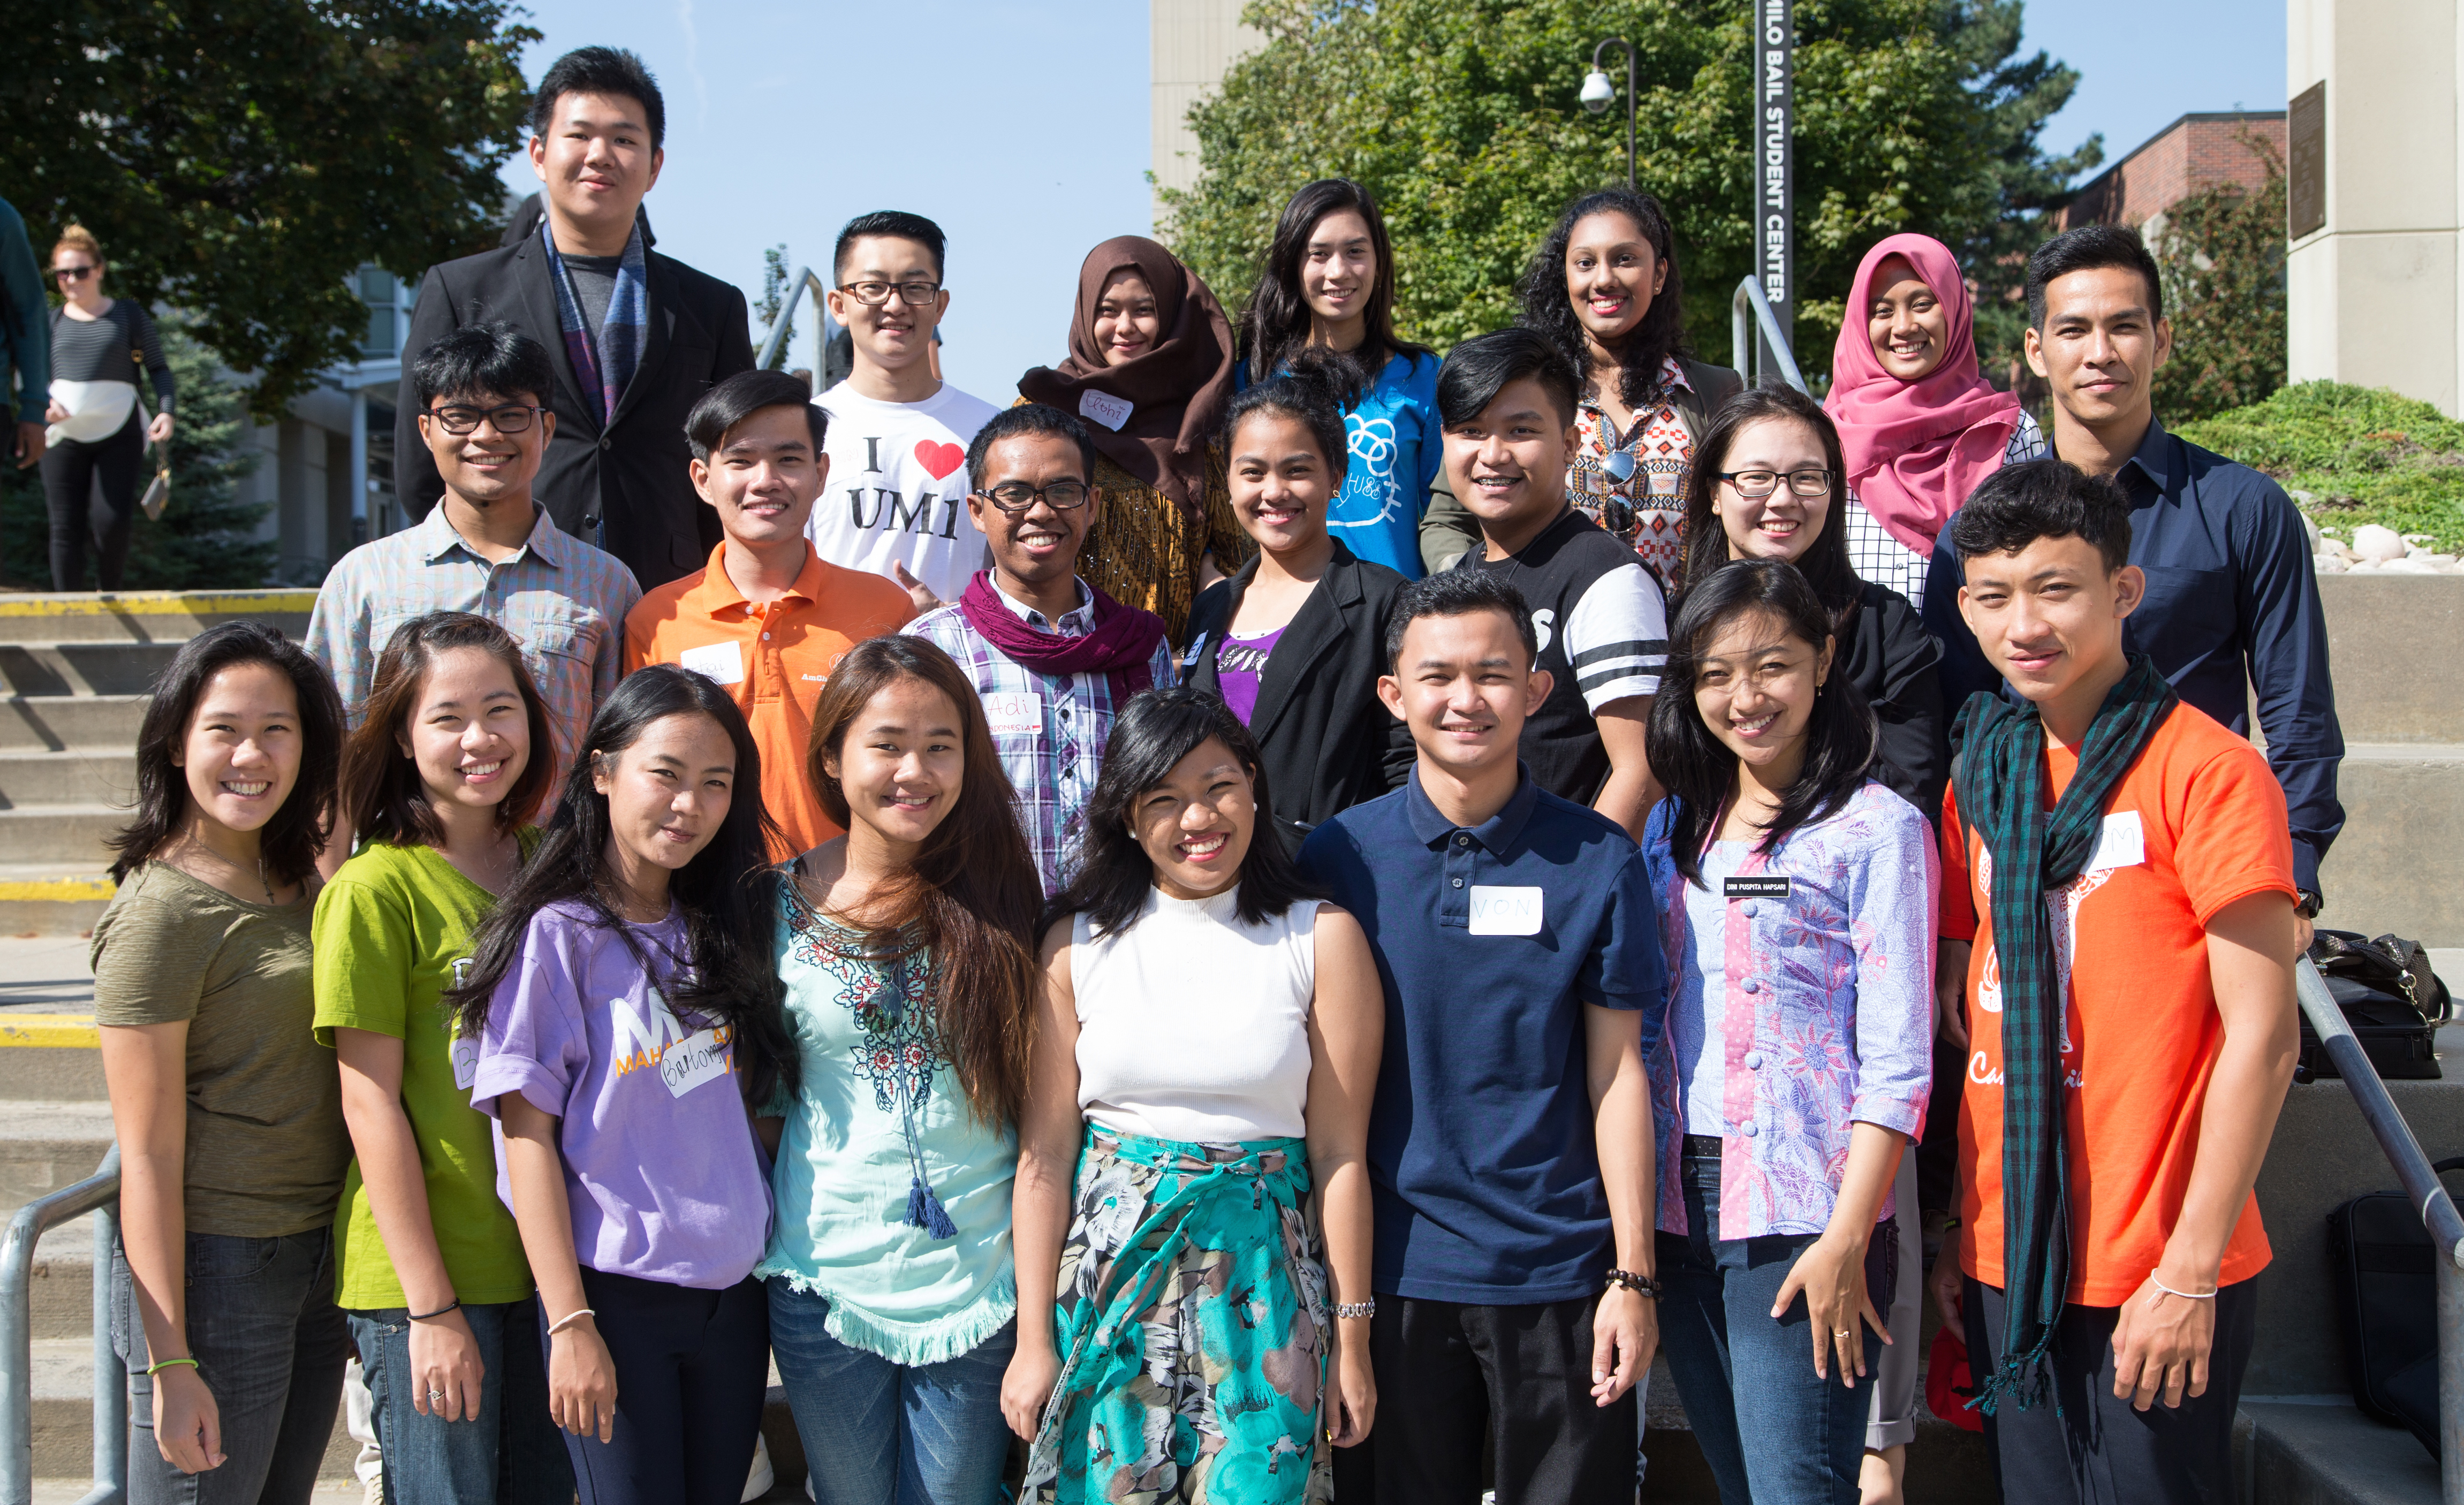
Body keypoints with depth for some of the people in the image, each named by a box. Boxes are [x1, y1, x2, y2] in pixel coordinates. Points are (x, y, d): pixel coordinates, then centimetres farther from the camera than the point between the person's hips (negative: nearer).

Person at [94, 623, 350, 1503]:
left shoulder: (302, 882, 8)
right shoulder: (160, 913, -15)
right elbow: (147, 1157, -16)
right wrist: (170, 1363, -17)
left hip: (317, 1256, 7)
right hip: (212, 1266, -7)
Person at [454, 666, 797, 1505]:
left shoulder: (719, 932, 8)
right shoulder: (557, 935, -9)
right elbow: (527, 1132, -11)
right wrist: (569, 1324, -14)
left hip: (735, 1288, 6)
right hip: (615, 1292, -5)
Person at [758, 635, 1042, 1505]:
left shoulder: (994, 902, -3)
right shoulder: (778, 907, -4)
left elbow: (1038, 1092, 3)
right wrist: (751, 1233, 2)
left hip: (977, 1274, 0)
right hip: (826, 1277, 0)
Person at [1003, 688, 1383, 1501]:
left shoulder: (1321, 938, -2)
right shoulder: (1076, 943, 1)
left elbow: (1340, 1153, -3)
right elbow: (1045, 1153, 1)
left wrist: (1352, 1341, -2)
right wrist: (1034, 1339, 0)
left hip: (1260, 1279, -1)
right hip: (1109, 1272, 1)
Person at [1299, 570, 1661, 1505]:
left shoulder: (1598, 860, -2)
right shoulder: (1337, 857, 0)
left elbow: (1618, 1074, 0)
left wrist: (1633, 1276, -3)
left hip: (1557, 1274, 0)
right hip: (1390, 1270, 1)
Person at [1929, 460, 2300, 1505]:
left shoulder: (2207, 770, -10)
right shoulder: (1982, 780, 9)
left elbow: (2262, 1037, -12)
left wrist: (2189, 1273, -14)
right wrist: (1960, 1231, 10)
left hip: (2159, 1277, -5)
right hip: (2006, 1262, 6)